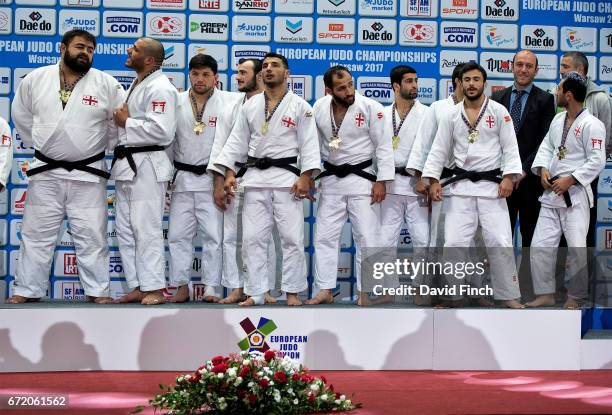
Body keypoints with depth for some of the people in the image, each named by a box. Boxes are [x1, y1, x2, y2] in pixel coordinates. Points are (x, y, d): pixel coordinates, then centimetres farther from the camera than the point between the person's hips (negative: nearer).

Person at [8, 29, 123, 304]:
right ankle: (27, 289, 17)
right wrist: (40, 145, 12)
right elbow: (21, 115, 13)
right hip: (45, 172, 1)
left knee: (91, 235, 4)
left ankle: (98, 290, 13)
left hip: (88, 174, -1)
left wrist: (104, 147, 6)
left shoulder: (106, 84, -6)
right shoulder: (35, 79, 0)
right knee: (36, 233, 7)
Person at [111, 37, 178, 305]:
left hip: (146, 165, -10)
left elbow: (162, 130, -24)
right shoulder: (136, 86, 19)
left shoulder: (160, 88, -13)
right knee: (125, 230, 11)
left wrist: (126, 123, -14)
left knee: (146, 228, -8)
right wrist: (121, 121, 6)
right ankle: (138, 287, 18)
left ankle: (155, 288, -2)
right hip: (126, 164, 10)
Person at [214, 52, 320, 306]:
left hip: (286, 177, -3)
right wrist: (230, 172, 1)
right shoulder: (250, 106, 11)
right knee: (253, 237, 2)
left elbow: (308, 144, -3)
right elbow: (237, 141, 12)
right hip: (255, 176, 3)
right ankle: (255, 293, 9)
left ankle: (292, 292, 8)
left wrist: (305, 177, -12)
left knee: (292, 237, -3)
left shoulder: (299, 106, 2)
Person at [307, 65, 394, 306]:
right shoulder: (319, 108, -2)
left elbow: (383, 145, -9)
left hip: (362, 178, -3)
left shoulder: (370, 107, -12)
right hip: (331, 179, 4)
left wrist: (381, 181, -12)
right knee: (324, 236, 6)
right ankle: (325, 290, 15)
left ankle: (365, 291, 10)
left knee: (367, 237, 0)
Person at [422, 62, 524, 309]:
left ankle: (508, 295, 9)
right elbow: (439, 150, 7)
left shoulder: (499, 112, 1)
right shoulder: (451, 115, 6)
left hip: (491, 185, -1)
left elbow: (510, 148, -1)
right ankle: (451, 294, 11)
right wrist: (433, 180, -2)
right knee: (454, 242, -2)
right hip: (460, 186, 1)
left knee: (500, 242, -4)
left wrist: (508, 177, -12)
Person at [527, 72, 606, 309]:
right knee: (540, 245, 4)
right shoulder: (558, 119, 11)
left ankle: (575, 298, 9)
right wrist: (543, 170, -3)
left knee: (577, 249, -5)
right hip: (551, 192, 7)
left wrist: (570, 180, -17)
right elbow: (546, 146, 16)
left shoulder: (591, 125, -12)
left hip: (575, 194, -7)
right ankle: (545, 294, 15)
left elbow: (597, 162, -14)